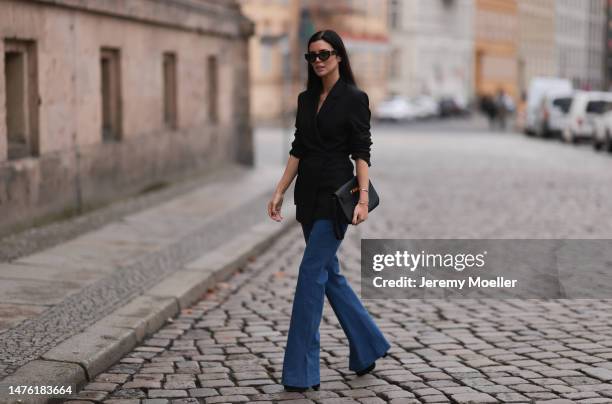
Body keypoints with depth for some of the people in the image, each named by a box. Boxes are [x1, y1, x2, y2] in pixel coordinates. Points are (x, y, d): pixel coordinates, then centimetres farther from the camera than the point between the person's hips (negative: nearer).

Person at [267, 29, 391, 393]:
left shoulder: (354, 98, -8)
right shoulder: (306, 99, 12)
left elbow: (362, 152, -12)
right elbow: (298, 149, 14)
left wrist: (363, 198, -22)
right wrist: (280, 191, 8)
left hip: (336, 194, -7)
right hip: (309, 194, 7)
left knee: (312, 271, -11)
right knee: (329, 272, 11)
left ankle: (301, 371, -7)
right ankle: (368, 347, 27)